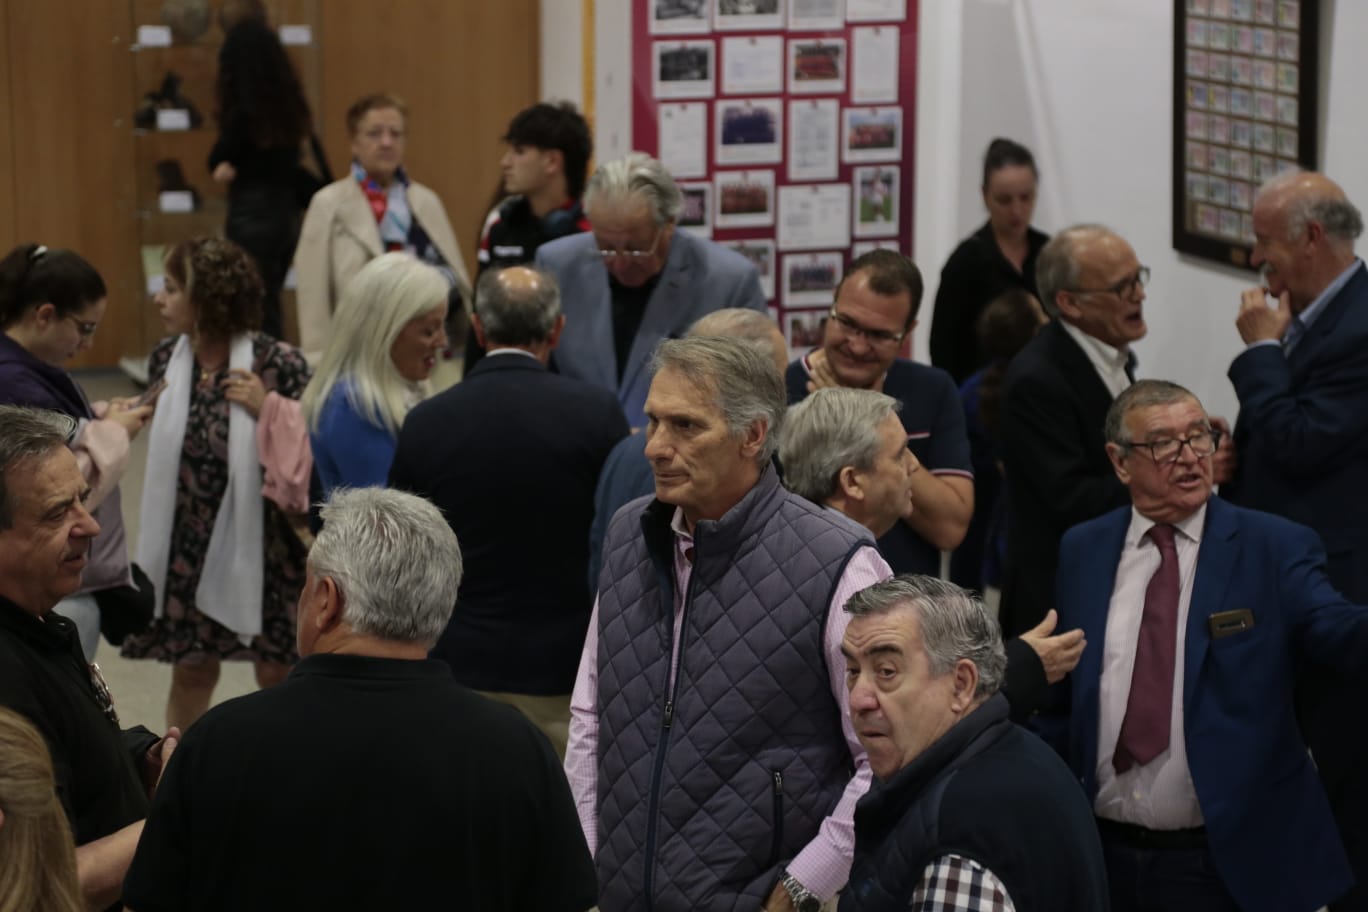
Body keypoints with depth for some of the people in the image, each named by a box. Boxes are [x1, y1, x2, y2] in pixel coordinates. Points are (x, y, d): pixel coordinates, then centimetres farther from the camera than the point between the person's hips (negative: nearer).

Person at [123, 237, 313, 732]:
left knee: (277, 673, 8)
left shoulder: (277, 363, -15)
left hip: (262, 543, -4)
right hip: (189, 546, 4)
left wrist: (269, 409, -24)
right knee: (191, 672, 14)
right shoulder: (166, 360, 1)